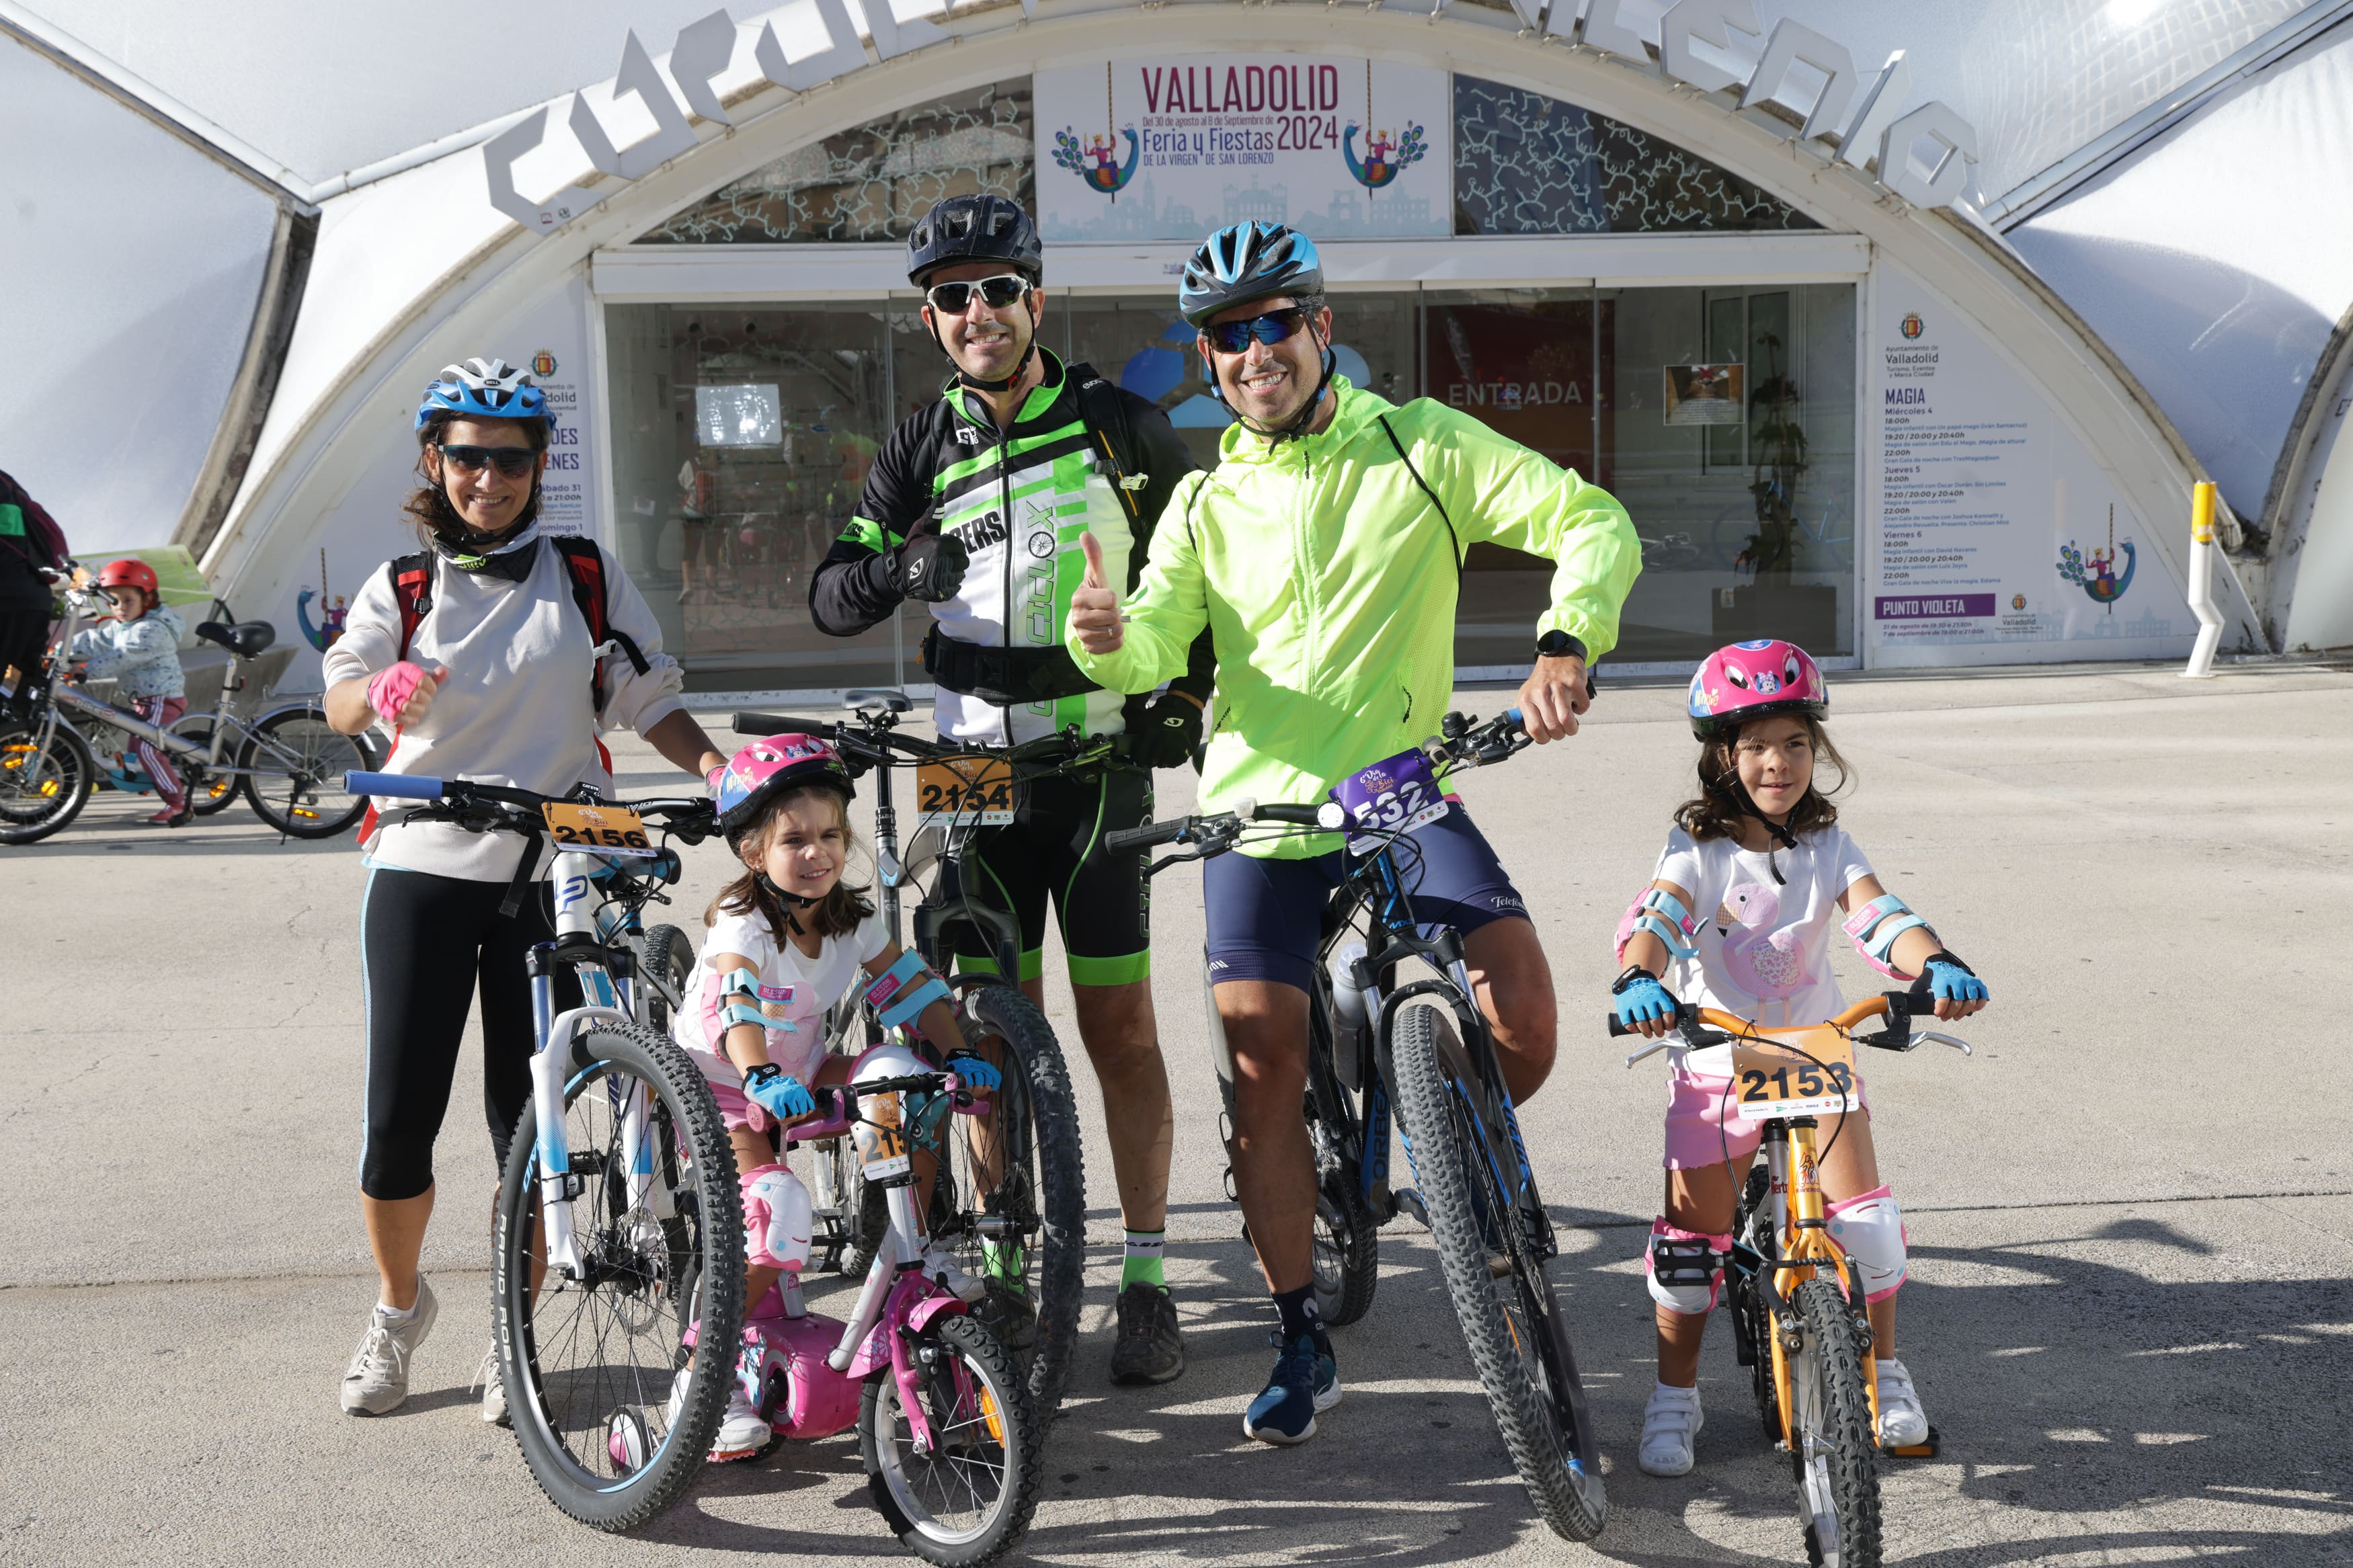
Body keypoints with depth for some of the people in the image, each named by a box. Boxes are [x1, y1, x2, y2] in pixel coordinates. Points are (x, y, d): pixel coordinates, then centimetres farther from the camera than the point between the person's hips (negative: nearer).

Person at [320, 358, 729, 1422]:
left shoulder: (587, 577, 7)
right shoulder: (402, 587, 5)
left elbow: (647, 697, 7)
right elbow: (340, 700, -11)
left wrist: (718, 767, -11)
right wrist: (383, 692, -35)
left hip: (548, 873, 0)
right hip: (422, 867, 0)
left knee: (526, 1118, 2)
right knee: (399, 1115, -2)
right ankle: (398, 1307, 24)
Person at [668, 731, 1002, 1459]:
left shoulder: (853, 919, -4)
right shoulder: (743, 926, -24)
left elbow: (911, 985, -6)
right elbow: (734, 1008, -41)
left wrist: (958, 1056, -22)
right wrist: (763, 1078, -60)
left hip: (800, 1075, 6)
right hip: (718, 1086, -6)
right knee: (775, 1209, -27)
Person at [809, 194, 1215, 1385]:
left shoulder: (1121, 427, 0)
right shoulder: (921, 451, 6)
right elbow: (831, 599, 0)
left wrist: (1190, 686, 1)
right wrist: (897, 569, -22)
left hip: (1100, 760, -2)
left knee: (1118, 1025, -1)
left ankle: (1146, 1279, 7)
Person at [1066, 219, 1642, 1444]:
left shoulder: (1420, 446, 2)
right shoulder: (1208, 501, 11)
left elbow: (1593, 523, -6)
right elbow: (1158, 645, -2)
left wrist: (1566, 643, -25)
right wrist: (1107, 636, -26)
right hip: (1259, 808, 2)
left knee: (1522, 1021, -19)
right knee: (1263, 1070, -5)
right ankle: (1300, 1341, 10)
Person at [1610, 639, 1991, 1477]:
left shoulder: (1829, 847, -1)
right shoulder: (1698, 847, -9)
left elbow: (1879, 916, -17)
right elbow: (1655, 917, -26)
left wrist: (1938, 965, -38)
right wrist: (1637, 982, -48)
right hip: (1716, 1060, -2)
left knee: (1867, 1223, -6)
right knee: (1692, 1234, -2)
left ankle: (1884, 1371, 17)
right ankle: (1675, 1395, 16)